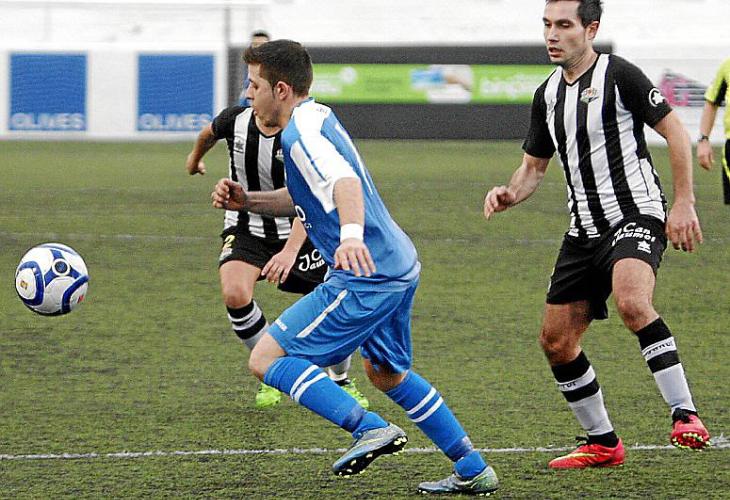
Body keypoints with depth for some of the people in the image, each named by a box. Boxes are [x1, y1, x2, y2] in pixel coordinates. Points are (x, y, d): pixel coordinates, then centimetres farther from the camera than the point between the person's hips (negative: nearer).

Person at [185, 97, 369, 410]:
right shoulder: (236, 120, -14)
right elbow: (209, 133, 13)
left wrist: (290, 251, -47)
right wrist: (195, 158, 35)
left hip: (294, 233, -1)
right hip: (245, 229, 1)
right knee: (234, 293, -27)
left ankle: (341, 381, 28)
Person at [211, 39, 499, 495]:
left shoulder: (302, 131, -16)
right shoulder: (318, 117, 16)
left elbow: (344, 181, -35)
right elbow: (306, 198, 27)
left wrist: (351, 234, -53)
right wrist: (247, 201, 12)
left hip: (365, 278, -11)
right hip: (399, 268, 11)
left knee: (267, 359, -8)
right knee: (387, 374, 28)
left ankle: (370, 429, -15)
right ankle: (473, 471, 28)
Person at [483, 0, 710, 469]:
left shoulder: (618, 74, -8)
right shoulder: (547, 94, 13)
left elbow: (675, 131, -7)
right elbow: (534, 167, 21)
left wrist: (684, 203, -13)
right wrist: (510, 194, -1)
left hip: (636, 215, -8)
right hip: (585, 230, 8)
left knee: (631, 300, -35)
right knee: (556, 340, 6)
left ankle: (686, 416, -31)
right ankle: (603, 443, 21)